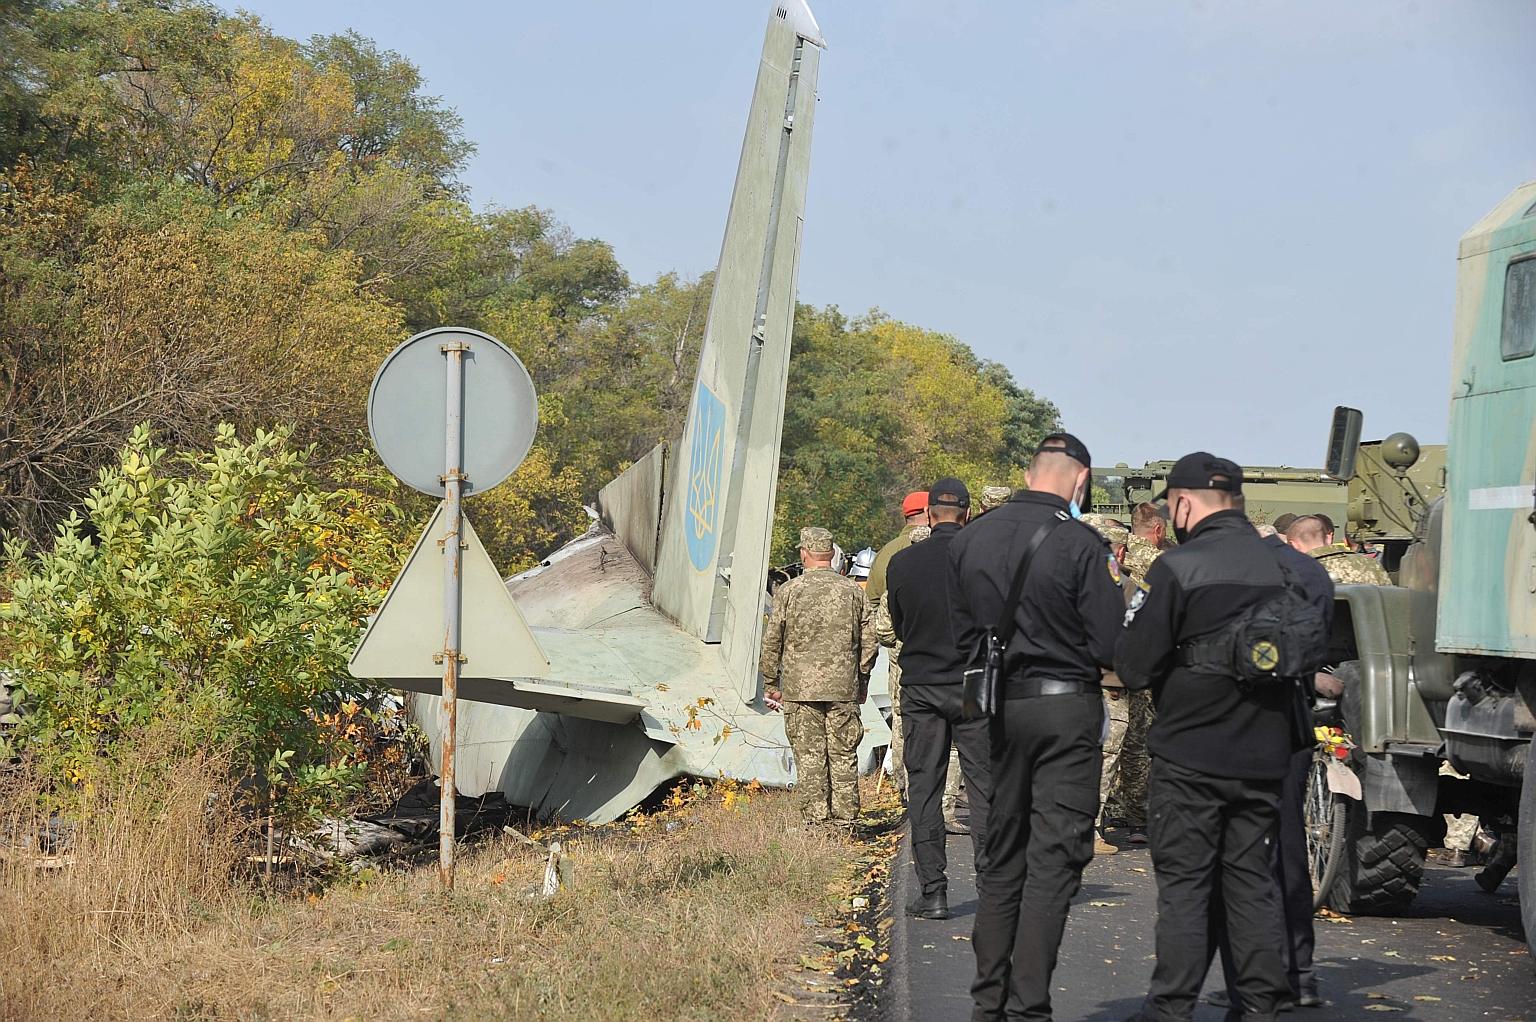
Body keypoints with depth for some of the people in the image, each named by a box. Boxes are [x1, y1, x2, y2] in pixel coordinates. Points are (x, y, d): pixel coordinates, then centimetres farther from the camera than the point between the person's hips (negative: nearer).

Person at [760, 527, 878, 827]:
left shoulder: (788, 591, -3)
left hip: (801, 687, -2)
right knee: (843, 756, 7)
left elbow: (771, 642, 0)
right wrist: (862, 680, 20)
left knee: (809, 756, 2)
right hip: (844, 689, 2)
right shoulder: (853, 591, 4)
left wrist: (772, 682, 10)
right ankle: (845, 819, 8)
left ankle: (815, 820, 2)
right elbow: (869, 641, 8)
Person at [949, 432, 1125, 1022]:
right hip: (1066, 707, -5)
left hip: (998, 708, 5)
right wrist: (1111, 589, 6)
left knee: (1002, 857, 14)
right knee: (1054, 861, -1)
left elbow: (962, 634, 10)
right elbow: (1111, 647, -11)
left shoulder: (969, 540, 4)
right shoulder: (1080, 545, -13)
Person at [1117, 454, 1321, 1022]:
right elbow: (1315, 652, 13)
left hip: (1190, 755, -4)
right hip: (1265, 756, 5)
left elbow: (1132, 667, -11)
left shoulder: (1176, 569, -13)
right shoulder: (1284, 566, 2)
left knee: (1184, 884, 2)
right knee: (1252, 879, 13)